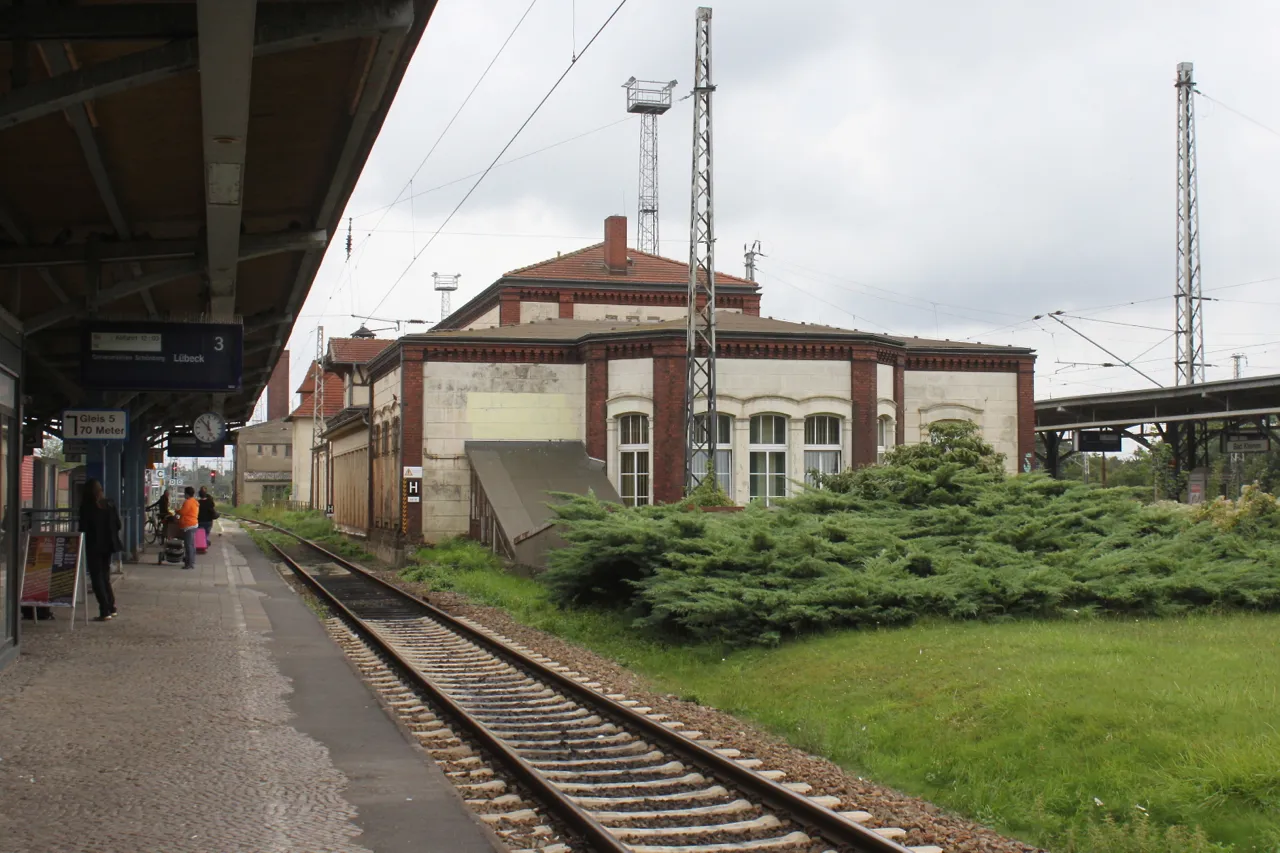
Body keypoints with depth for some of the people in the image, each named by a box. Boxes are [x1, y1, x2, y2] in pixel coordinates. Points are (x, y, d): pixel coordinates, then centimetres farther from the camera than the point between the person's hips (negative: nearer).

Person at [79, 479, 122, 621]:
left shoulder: (86, 506, -11)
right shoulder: (110, 505, 3)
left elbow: (83, 527, -13)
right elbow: (118, 525, 2)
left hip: (93, 546, -5)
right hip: (108, 545, 5)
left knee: (97, 578, -1)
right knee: (105, 577, 18)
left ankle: (105, 612, -6)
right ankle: (111, 608, 19)